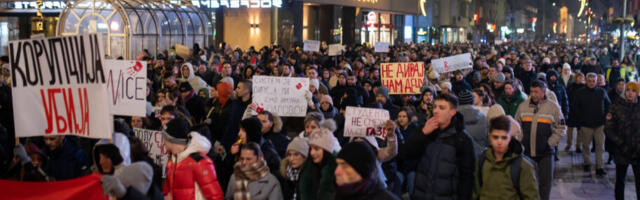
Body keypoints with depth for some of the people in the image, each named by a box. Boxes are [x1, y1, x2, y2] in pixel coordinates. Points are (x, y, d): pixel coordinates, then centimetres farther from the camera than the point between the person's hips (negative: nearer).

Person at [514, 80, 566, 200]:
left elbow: (560, 130, 0)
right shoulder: (523, 107, 3)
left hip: (545, 153, -2)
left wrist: (549, 144, -8)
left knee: (545, 181, 4)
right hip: (526, 152, 2)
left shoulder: (553, 107, -3)